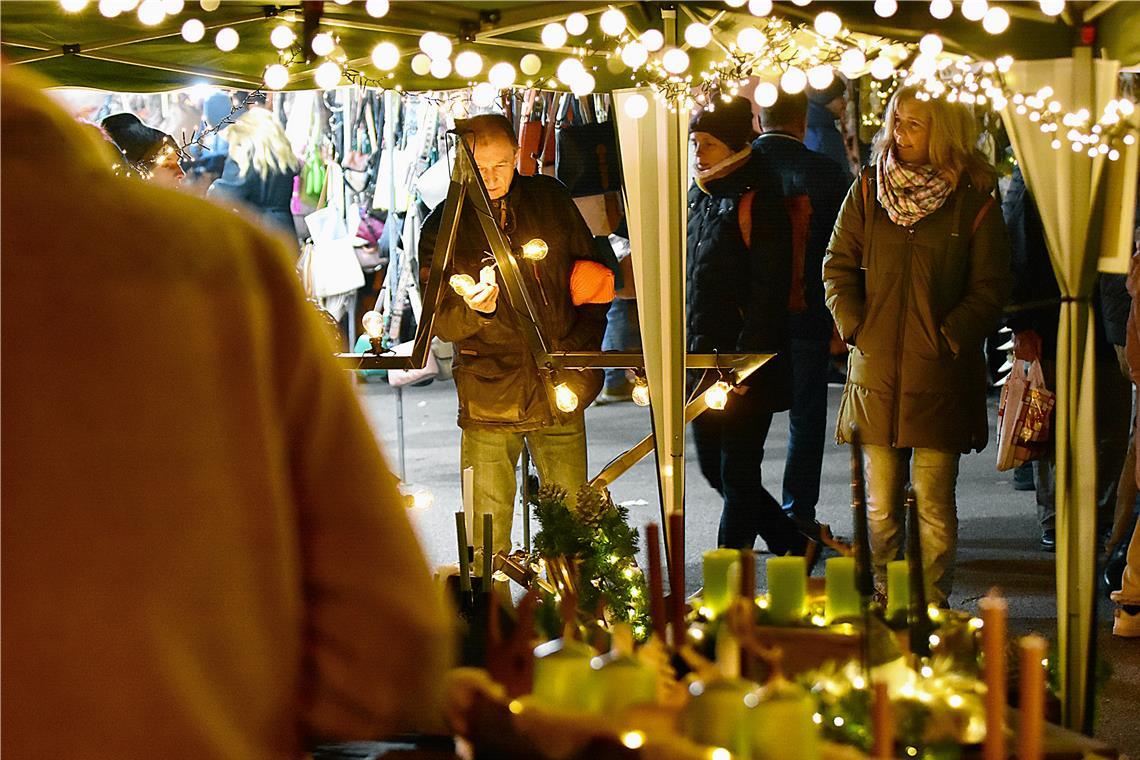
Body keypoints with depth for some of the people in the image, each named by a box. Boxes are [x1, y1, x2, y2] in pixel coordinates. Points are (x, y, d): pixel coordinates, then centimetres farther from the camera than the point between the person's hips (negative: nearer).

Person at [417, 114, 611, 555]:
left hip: (559, 393, 2)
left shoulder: (551, 200, 7)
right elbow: (441, 323, -1)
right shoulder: (443, 226, 2)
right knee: (487, 534, -1)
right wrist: (475, 309, -23)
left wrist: (581, 352, 7)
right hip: (488, 400, -1)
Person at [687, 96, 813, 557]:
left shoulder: (757, 200, -12)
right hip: (703, 363, 9)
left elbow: (768, 292, -16)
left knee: (737, 474, -1)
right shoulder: (700, 195, 13)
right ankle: (794, 545, 27)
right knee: (713, 468, 13)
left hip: (748, 368, -8)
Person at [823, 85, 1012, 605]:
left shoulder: (973, 203, -1)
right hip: (876, 370, 2)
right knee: (880, 506, 7)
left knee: (935, 507, 1)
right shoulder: (867, 192, 8)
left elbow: (990, 289, 0)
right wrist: (855, 328, -2)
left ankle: (933, 607, 11)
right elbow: (838, 268, 10)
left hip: (940, 377, -2)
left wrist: (948, 339, -9)